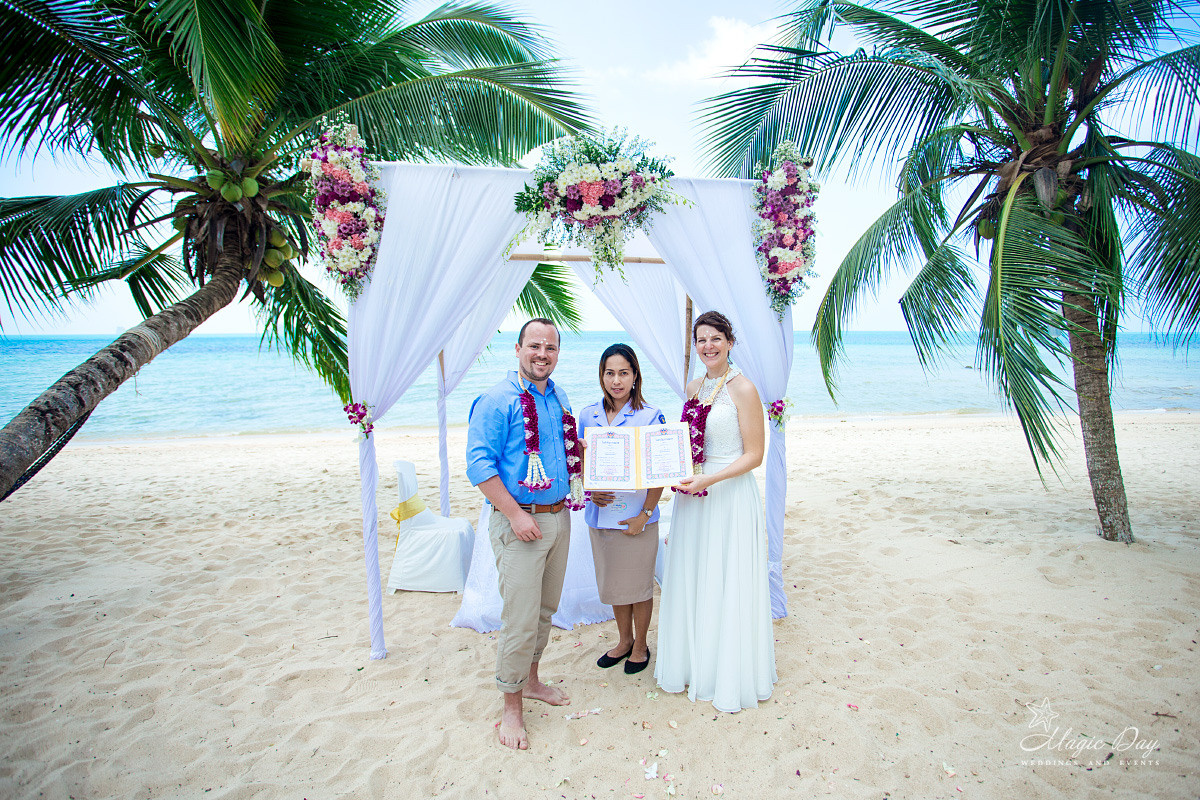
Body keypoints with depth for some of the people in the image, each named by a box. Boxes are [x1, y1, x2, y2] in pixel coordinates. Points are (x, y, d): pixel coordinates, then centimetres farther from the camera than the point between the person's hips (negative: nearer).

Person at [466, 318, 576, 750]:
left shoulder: (559, 399, 10)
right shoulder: (498, 400, -13)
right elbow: (479, 463, -17)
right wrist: (516, 514, -20)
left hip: (559, 516, 7)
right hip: (519, 521, -7)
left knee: (546, 609, 18)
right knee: (520, 617, -2)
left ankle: (531, 680, 38)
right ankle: (511, 706, 17)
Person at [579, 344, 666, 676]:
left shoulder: (651, 417, -9)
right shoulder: (588, 415, 3)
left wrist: (645, 514, -13)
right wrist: (590, 490, -8)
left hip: (636, 516, -4)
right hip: (600, 515, 4)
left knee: (639, 585, 10)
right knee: (612, 584, 18)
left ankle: (640, 646, 33)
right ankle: (624, 640, 40)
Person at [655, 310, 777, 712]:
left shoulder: (743, 389, -11)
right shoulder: (694, 388, 10)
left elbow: (753, 455, -12)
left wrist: (709, 479, -23)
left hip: (730, 496, -6)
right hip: (692, 496, 7)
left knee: (727, 586, 5)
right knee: (691, 583, 14)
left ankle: (730, 675, 24)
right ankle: (693, 664, 33)